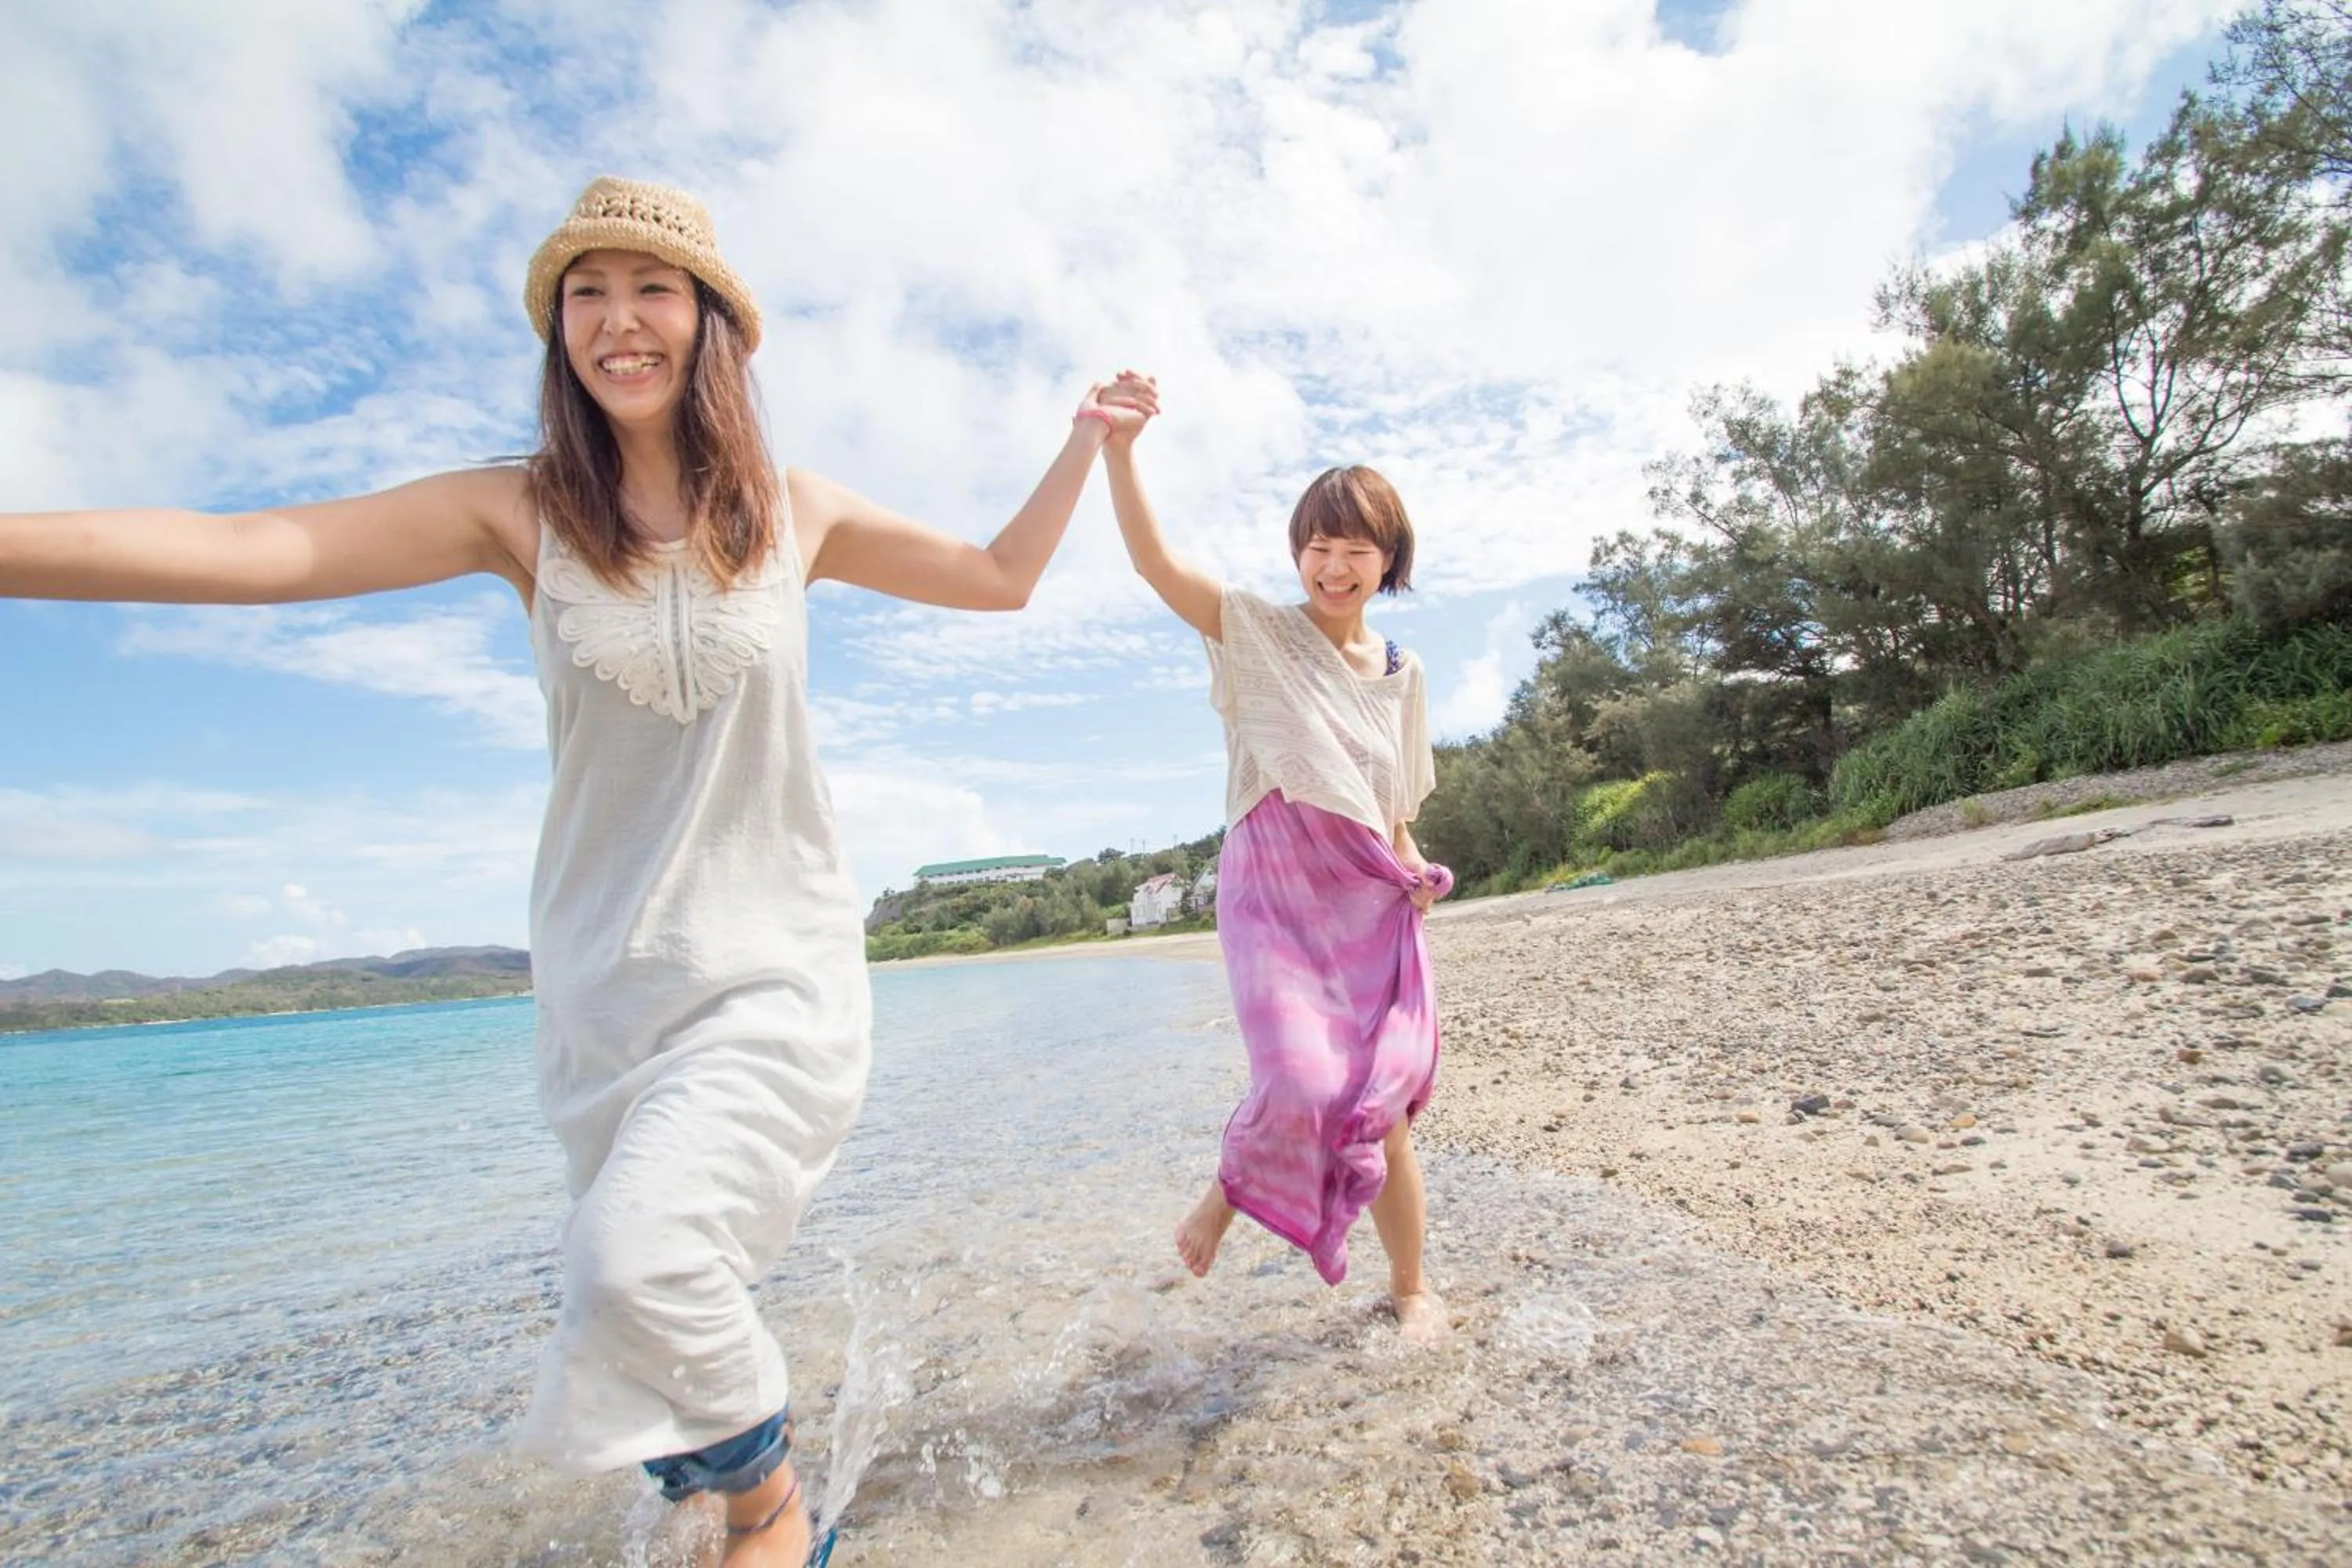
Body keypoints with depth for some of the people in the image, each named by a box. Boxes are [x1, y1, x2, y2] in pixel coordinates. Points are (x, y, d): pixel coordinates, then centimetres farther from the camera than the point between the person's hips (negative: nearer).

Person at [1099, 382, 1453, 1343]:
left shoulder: (1401, 676, 12)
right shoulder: (1256, 633, 0)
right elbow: (1156, 563, -15)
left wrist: (1415, 872, 1)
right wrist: (1119, 449, -28)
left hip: (1371, 903, 4)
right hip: (1272, 896, -4)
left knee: (1384, 1108, 7)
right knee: (1301, 1084, -22)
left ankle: (1411, 1287, 30)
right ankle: (1231, 1189, 13)